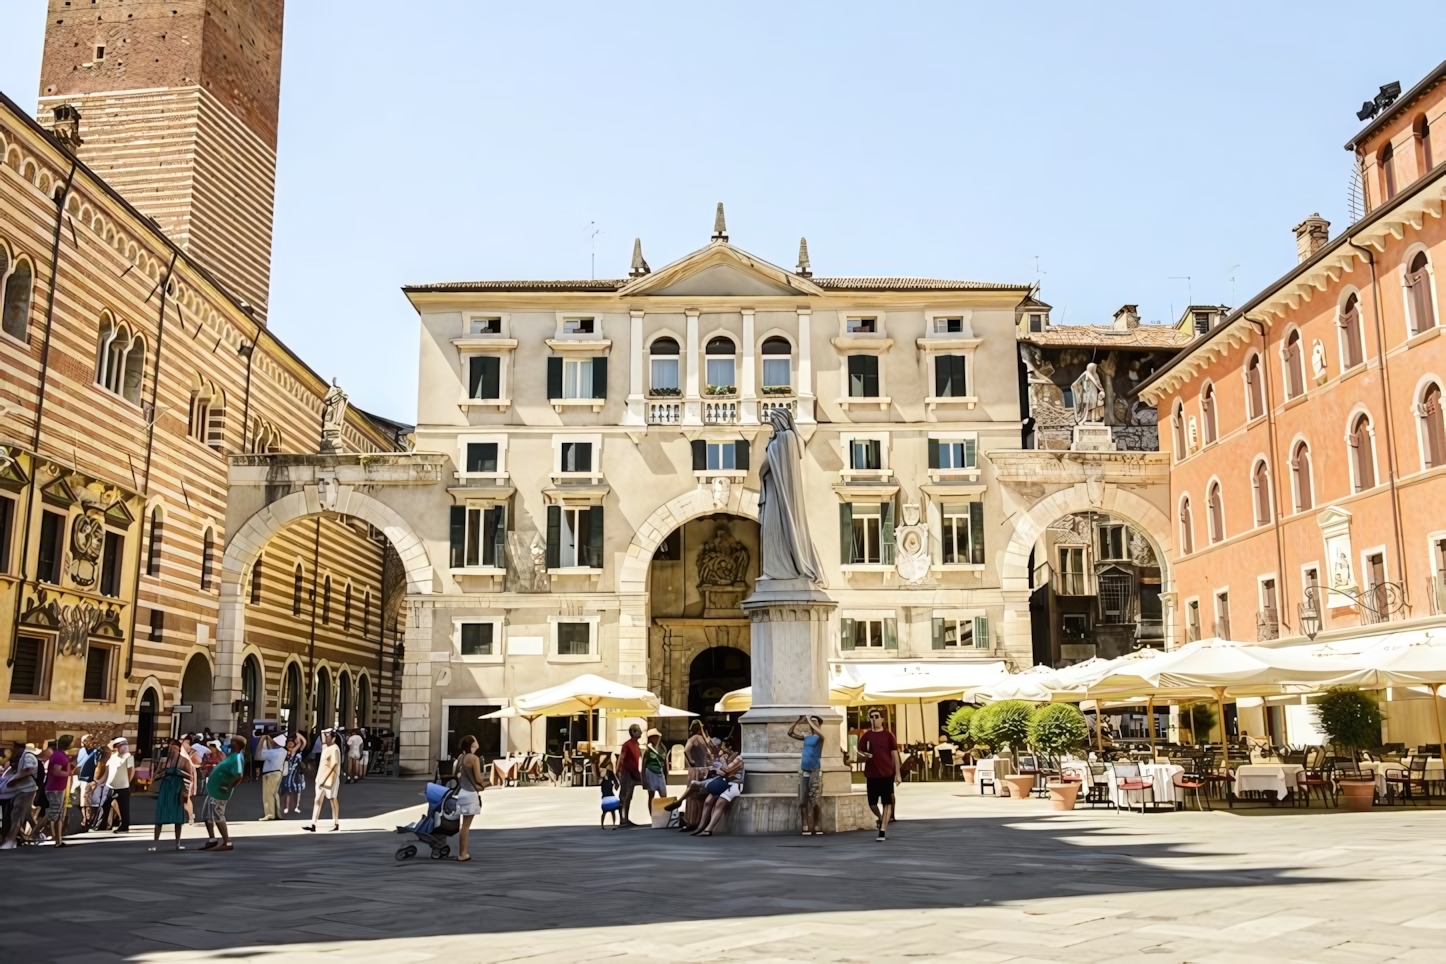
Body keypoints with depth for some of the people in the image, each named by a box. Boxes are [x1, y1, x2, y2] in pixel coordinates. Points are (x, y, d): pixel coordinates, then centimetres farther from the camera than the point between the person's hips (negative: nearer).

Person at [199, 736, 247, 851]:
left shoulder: (237, 758, -23)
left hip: (219, 792, -10)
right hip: (213, 789, 10)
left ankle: (227, 842, -1)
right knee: (207, 815, 18)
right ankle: (212, 839, 28)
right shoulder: (233, 755, 8)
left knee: (217, 816, -6)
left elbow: (239, 776, -35)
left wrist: (228, 788, -27)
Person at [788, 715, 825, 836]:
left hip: (815, 770, -5)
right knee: (804, 800, 2)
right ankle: (807, 827, 5)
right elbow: (790, 733, 7)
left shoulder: (819, 736, -3)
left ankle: (817, 828, -4)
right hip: (804, 769, 5)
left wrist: (809, 720, -16)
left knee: (814, 799, -7)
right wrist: (798, 721, -1)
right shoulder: (805, 736, 10)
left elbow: (818, 732, -27)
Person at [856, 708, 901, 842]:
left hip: (887, 774, -2)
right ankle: (881, 820, 33)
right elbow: (860, 754, 9)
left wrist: (897, 773, -3)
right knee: (872, 803, 4)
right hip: (871, 774, 2)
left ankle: (882, 831, -1)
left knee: (887, 803, -4)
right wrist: (864, 756, -16)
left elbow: (895, 754, 2)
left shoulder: (888, 736, 1)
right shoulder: (866, 736, 5)